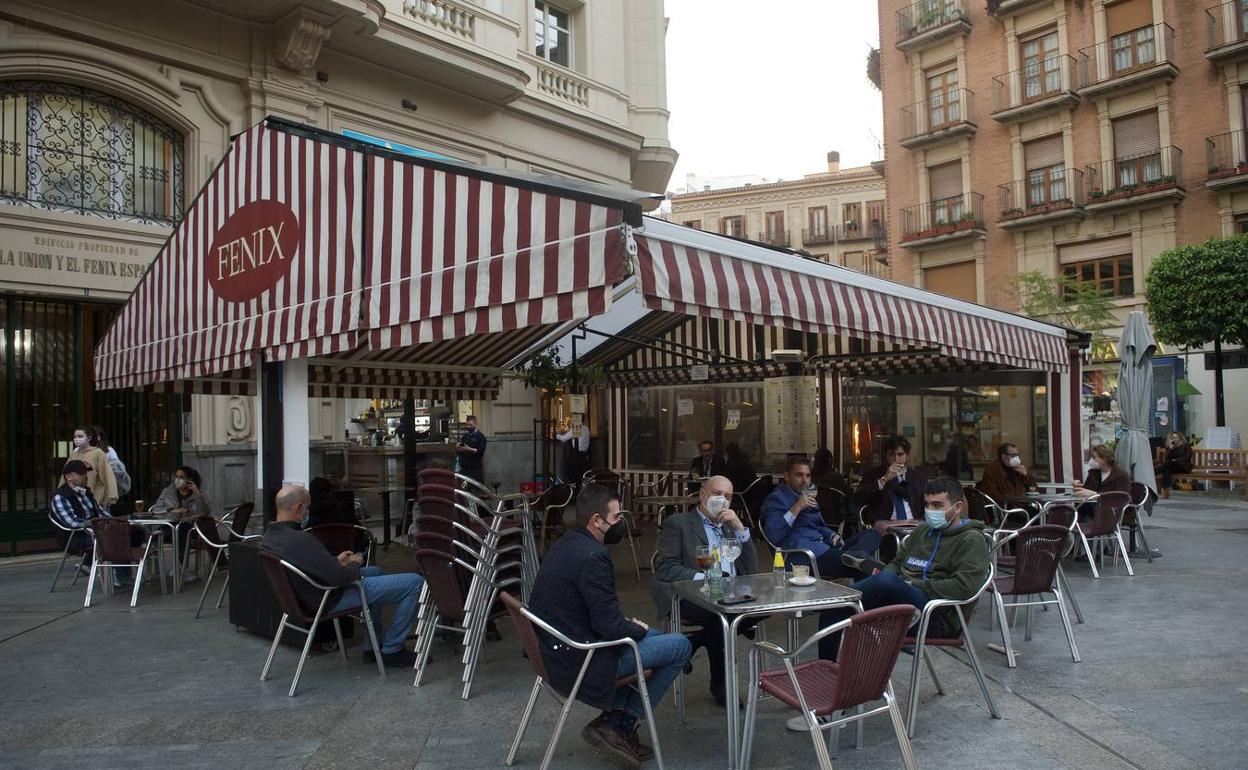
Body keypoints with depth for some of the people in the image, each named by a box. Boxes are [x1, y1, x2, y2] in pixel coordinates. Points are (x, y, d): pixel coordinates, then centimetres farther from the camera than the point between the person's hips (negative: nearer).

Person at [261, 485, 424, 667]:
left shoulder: (268, 538, -2)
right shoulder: (301, 541, -31)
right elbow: (340, 577, -28)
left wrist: (336, 561, 10)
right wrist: (354, 564, -8)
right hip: (332, 600, -10)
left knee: (375, 571, 34)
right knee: (415, 583, -10)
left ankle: (371, 648, 32)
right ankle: (391, 650, 7)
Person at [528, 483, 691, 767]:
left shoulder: (566, 544, 6)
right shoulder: (593, 556, -24)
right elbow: (610, 625, -23)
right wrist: (639, 629, -4)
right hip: (580, 662, -10)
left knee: (651, 636, 24)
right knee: (681, 646, 0)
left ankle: (614, 722, 15)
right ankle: (620, 724, 8)